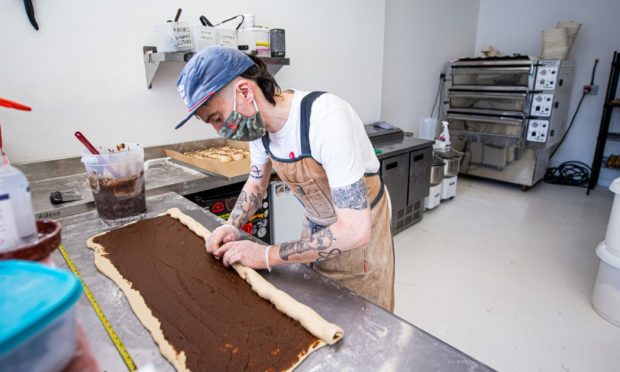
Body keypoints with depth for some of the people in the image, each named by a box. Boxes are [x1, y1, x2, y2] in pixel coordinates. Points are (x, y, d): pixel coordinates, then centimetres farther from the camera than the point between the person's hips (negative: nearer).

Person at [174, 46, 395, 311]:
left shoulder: (327, 118, -35)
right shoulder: (257, 121, -11)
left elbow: (355, 231, -35)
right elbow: (256, 183, 8)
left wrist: (267, 255, -29)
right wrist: (232, 226, -10)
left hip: (359, 231, -5)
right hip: (315, 229, 6)